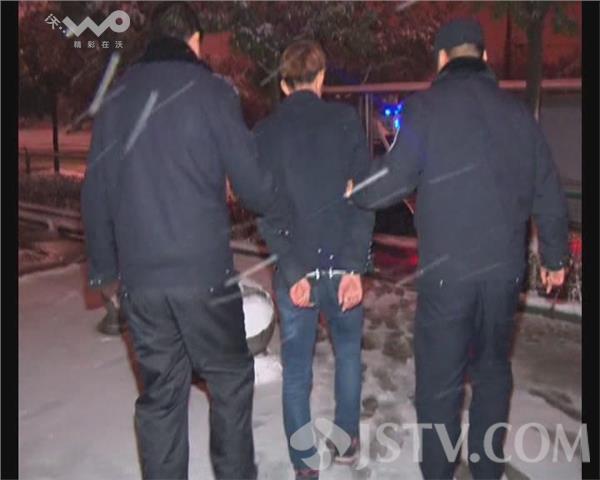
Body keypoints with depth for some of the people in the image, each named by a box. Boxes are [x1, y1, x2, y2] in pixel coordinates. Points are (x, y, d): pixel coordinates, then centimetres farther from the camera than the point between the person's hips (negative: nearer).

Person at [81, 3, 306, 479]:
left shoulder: (116, 97, 10)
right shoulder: (209, 90, -4)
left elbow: (95, 191, 12)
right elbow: (250, 177, -6)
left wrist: (103, 267, 20)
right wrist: (283, 226, 12)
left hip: (139, 276, 4)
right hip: (203, 270, -4)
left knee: (160, 391, 13)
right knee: (230, 378, 13)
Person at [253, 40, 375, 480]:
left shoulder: (264, 132, 2)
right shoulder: (345, 120, -2)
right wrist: (354, 265, -9)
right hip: (340, 261, 0)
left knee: (296, 368, 10)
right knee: (348, 350, 22)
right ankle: (347, 439, 31)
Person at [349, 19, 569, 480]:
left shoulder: (426, 106, -4)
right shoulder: (517, 110, 8)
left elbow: (396, 177, -11)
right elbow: (548, 192, 10)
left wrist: (351, 192, 9)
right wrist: (555, 256, 21)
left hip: (447, 269, -4)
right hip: (505, 267, 4)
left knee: (440, 379, 6)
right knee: (493, 369, 19)